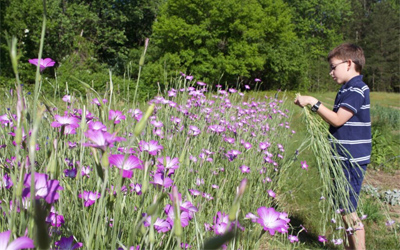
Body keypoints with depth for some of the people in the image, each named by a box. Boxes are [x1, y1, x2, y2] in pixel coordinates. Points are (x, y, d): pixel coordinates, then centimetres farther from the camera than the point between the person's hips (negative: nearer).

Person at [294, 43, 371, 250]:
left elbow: (337, 120, -21)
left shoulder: (356, 90, -15)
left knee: (348, 210, -6)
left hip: (351, 160, -10)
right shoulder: (349, 89, 16)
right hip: (345, 158, 10)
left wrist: (313, 102, -17)